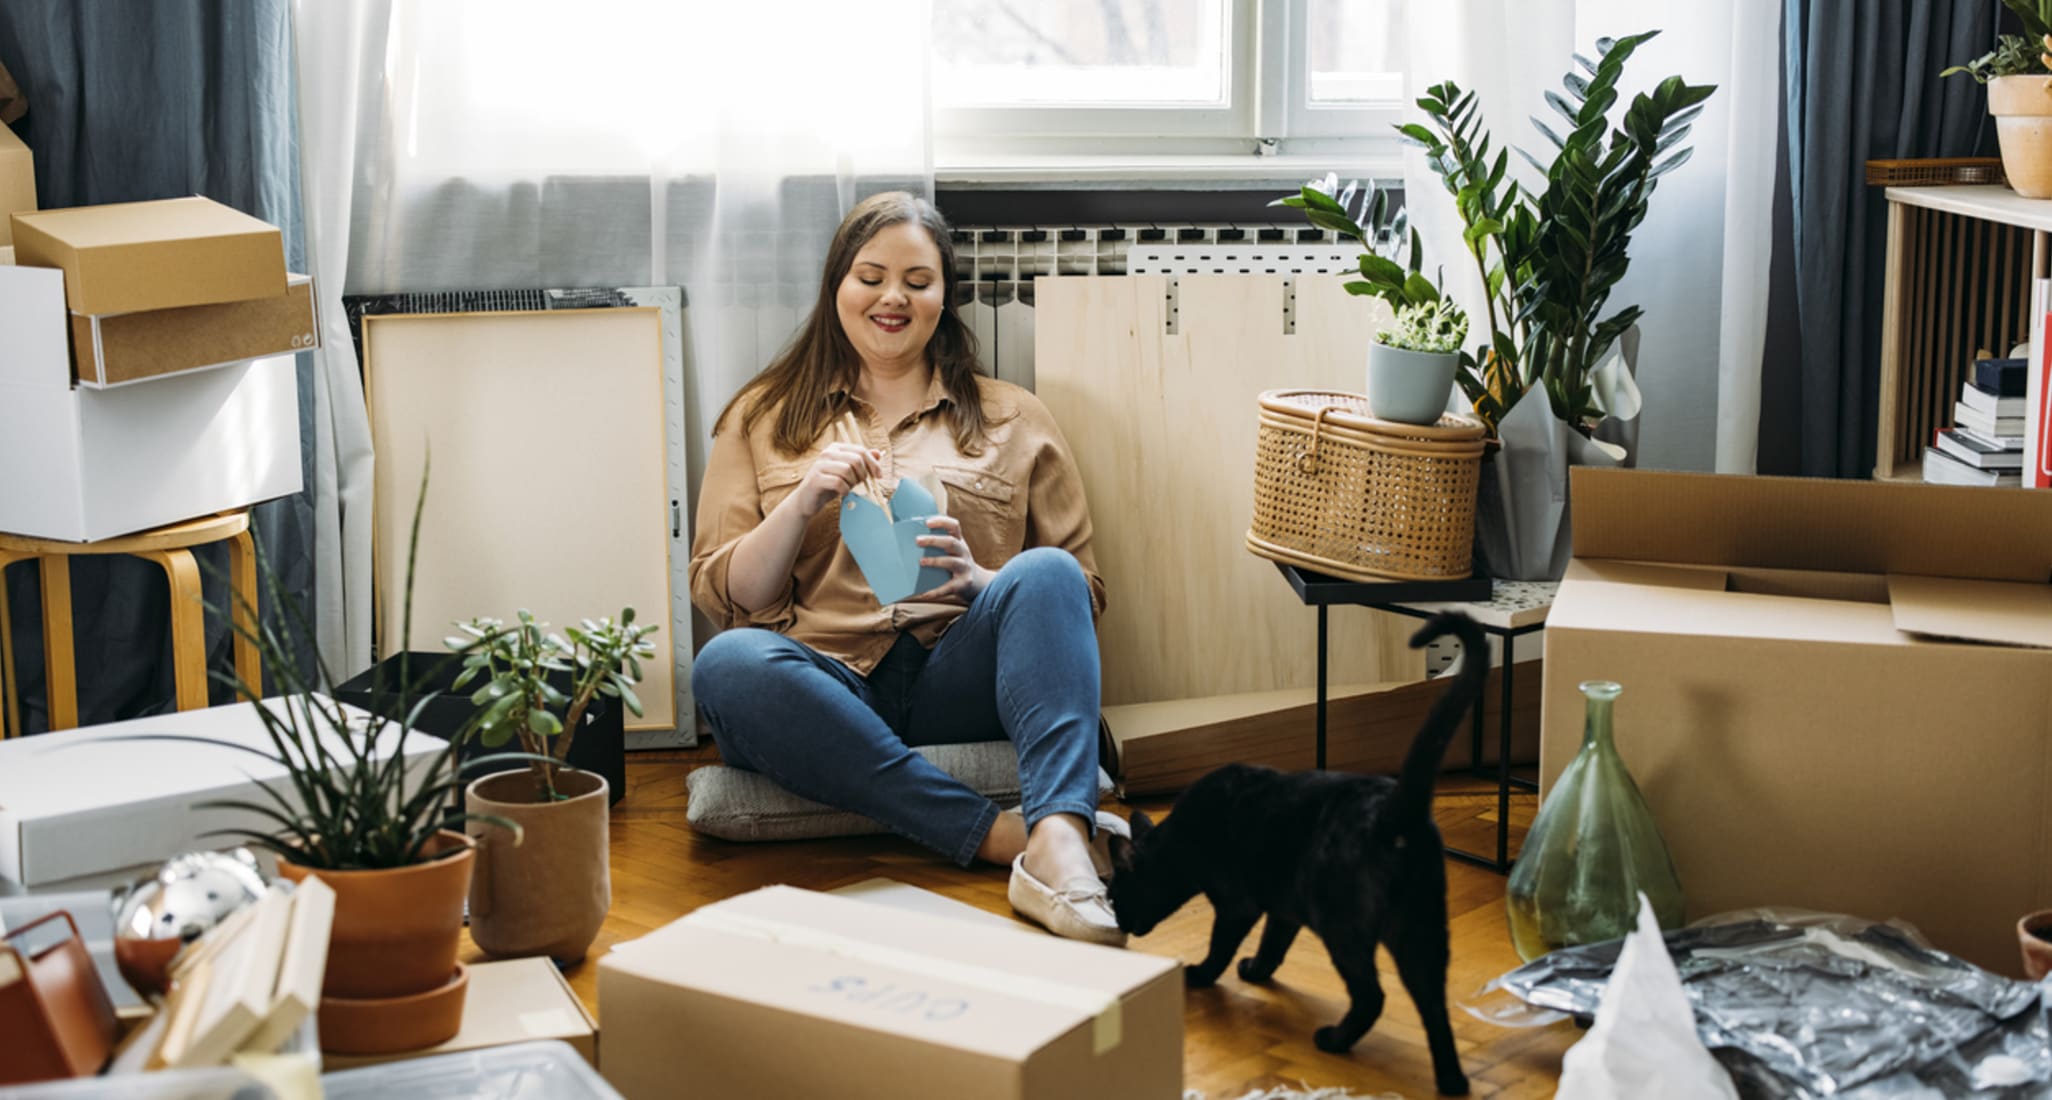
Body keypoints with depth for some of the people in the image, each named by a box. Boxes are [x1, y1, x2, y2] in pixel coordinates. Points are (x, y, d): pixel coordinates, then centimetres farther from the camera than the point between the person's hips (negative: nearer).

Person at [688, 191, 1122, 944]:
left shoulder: (1013, 421, 18)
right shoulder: (763, 420, 19)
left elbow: (1080, 592, 12)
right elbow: (723, 598, 10)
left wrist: (980, 584, -9)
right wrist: (803, 503, -8)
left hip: (958, 685, 0)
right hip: (827, 694, 0)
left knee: (1044, 575, -29)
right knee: (727, 665, -33)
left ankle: (1059, 841, -48)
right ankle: (997, 834, -35)